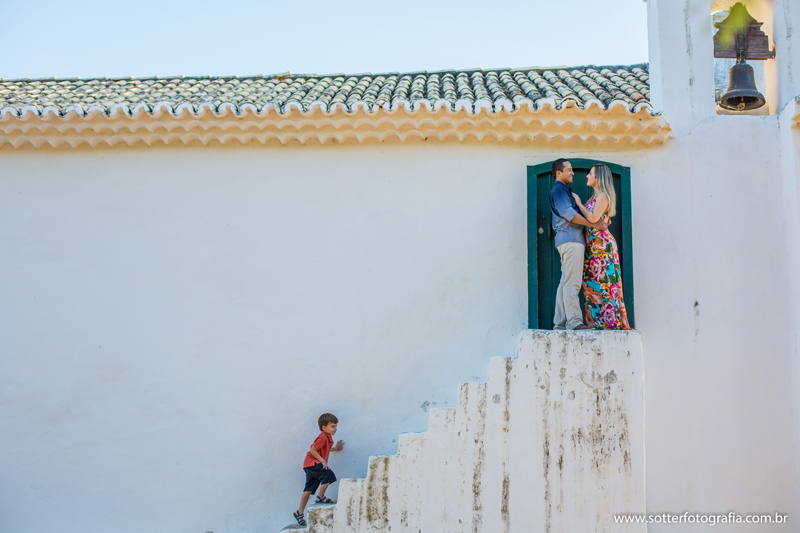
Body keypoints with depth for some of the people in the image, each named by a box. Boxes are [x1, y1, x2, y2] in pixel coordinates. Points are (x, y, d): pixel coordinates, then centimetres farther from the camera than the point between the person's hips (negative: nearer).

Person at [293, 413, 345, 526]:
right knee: (328, 474, -23)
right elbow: (313, 450, -20)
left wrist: (335, 448, 34)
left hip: (309, 466, 10)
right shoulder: (323, 437, -17)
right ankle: (320, 497, -10)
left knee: (308, 490, 10)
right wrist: (323, 461, -20)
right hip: (312, 463, -10)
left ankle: (299, 513, 14)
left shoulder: (327, 438, 15)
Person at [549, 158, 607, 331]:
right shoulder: (558, 190, -4)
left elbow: (574, 214, 24)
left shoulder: (565, 191, 27)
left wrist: (599, 221, 13)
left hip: (571, 240, 10)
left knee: (565, 283, 7)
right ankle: (574, 321, -19)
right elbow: (569, 214, -16)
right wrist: (594, 224, -13)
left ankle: (560, 322, 8)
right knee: (572, 282, -15)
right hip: (570, 239, -10)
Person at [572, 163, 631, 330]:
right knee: (593, 282, 6)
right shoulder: (596, 197, 21)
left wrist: (579, 203, -8)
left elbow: (593, 218, -19)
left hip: (601, 243, -9)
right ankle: (598, 322, 7)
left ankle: (611, 322, -7)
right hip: (592, 244, 9)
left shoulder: (603, 195, -7)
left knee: (604, 281, -9)